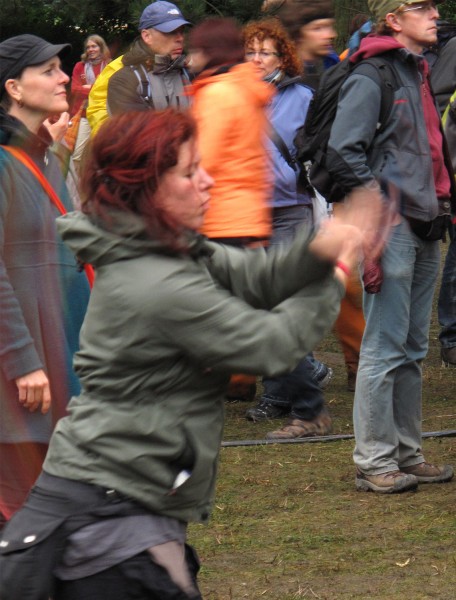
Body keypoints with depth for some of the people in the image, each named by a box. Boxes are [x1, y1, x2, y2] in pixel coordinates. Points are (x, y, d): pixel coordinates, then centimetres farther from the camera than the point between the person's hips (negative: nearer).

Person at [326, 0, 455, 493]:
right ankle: (374, 462, -1)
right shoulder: (370, 80, -11)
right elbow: (342, 155, -16)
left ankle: (407, 454, 20)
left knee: (412, 350, 13)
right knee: (384, 349, -6)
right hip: (392, 228, -9)